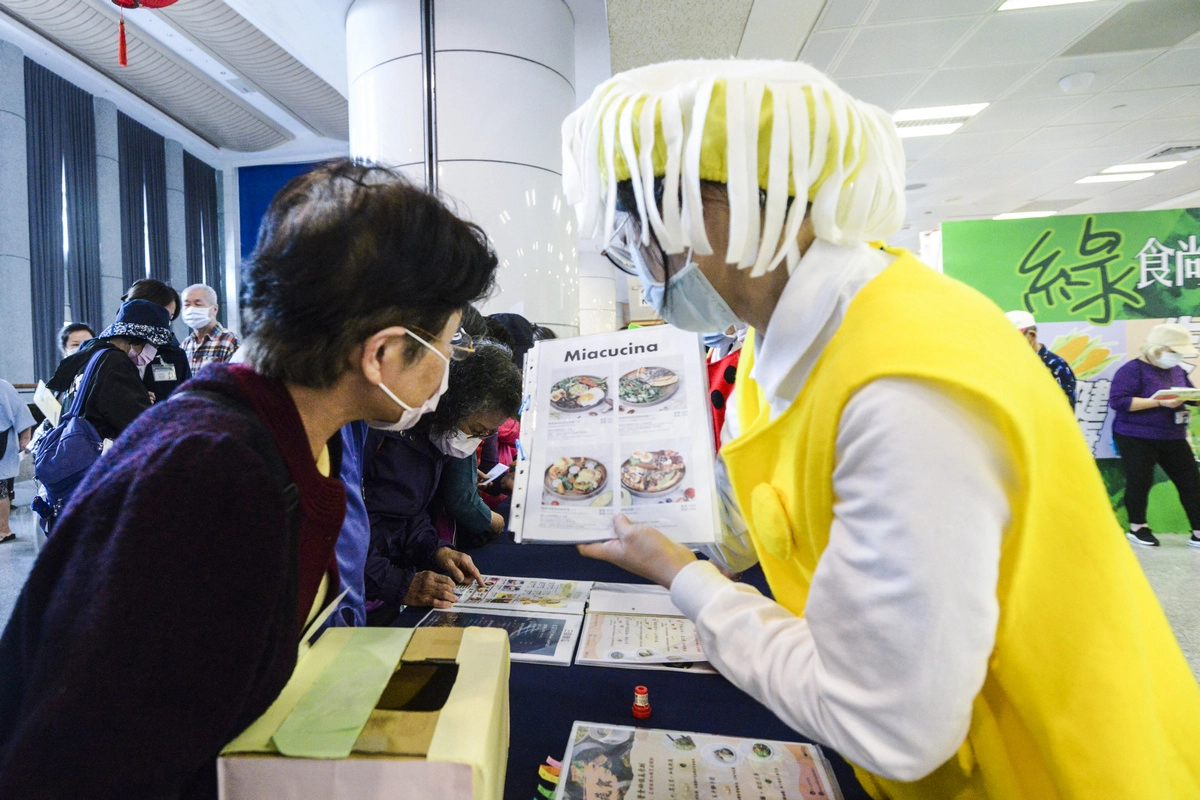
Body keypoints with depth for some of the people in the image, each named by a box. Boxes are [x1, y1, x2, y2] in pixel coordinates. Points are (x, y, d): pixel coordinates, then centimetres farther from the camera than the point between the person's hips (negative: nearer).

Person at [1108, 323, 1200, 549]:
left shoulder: (1177, 370, 9)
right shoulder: (1133, 369, -13)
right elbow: (1117, 401, -22)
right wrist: (1160, 402, -25)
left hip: (1173, 438, 7)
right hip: (1137, 437, -7)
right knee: (1140, 482, 2)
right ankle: (1137, 528, 20)